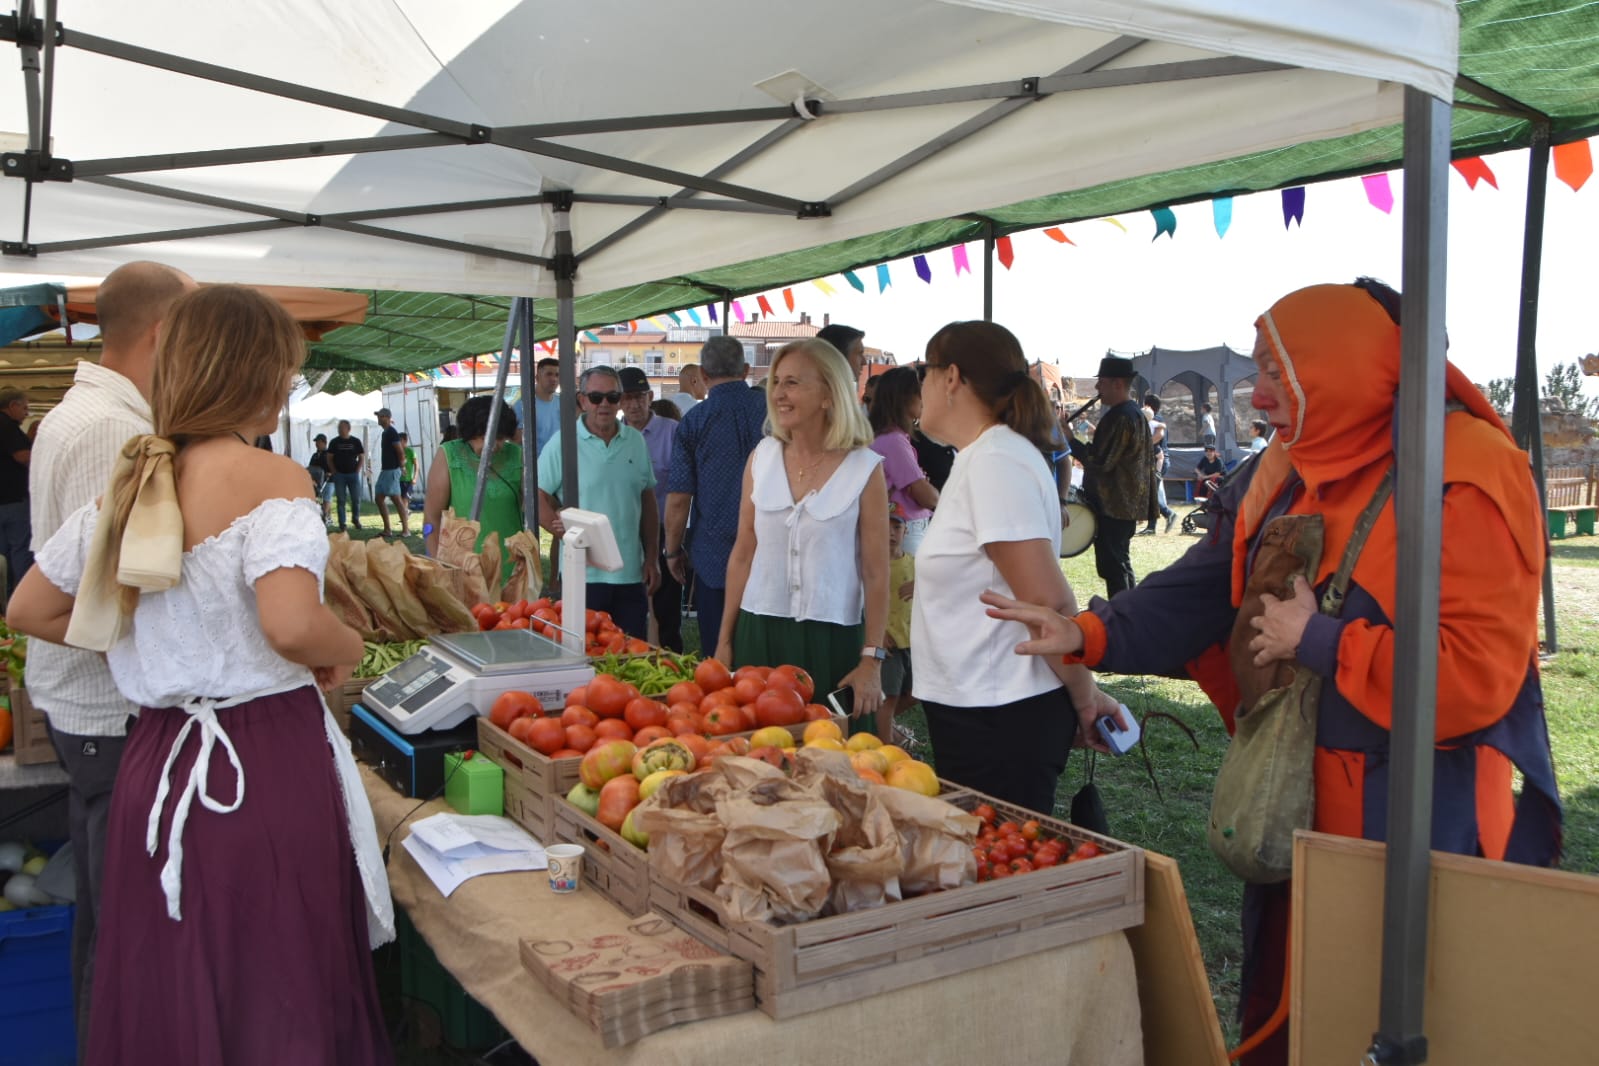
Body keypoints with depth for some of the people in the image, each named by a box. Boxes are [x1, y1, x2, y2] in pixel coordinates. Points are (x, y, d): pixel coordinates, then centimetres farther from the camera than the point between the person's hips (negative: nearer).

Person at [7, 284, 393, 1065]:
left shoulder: (130, 483, 8)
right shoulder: (270, 478, -14)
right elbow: (292, 625, -28)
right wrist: (348, 648, -8)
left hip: (155, 763, 7)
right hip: (267, 763, -7)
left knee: (170, 993, 19)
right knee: (279, 996, 7)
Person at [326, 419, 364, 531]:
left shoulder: (356, 441, 4)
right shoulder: (334, 442, 2)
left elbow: (361, 457, 8)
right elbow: (329, 459, 5)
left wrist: (357, 470, -2)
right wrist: (334, 472, -4)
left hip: (353, 474, 1)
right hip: (339, 475, 0)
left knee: (356, 499, 0)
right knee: (341, 500, 0)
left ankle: (355, 519, 22)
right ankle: (342, 524, 4)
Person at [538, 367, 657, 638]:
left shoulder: (636, 441, 9)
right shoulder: (563, 442, -4)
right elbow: (538, 497, -5)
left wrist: (652, 559, 10)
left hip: (631, 573, 4)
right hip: (583, 573, -4)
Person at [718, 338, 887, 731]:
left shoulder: (865, 468, -6)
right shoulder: (762, 457, 4)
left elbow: (876, 573, -5)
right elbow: (743, 554, 8)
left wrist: (872, 660, -8)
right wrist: (725, 639, 8)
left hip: (832, 640, -3)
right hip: (759, 635, 3)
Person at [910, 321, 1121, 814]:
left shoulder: (996, 462, -18)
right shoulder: (982, 457, 14)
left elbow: (1049, 603, -22)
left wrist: (1085, 697, -14)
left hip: (1000, 719, -10)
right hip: (974, 711, 10)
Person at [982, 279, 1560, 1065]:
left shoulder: (1463, 481, -18)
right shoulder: (1282, 478, 5)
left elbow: (1477, 672, -25)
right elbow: (1202, 592, 3)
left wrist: (1316, 640, -20)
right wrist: (1086, 635, -11)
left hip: (1421, 821, -7)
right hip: (1297, 802, 7)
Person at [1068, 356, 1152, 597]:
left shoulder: (1122, 417, -20)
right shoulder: (1133, 413, 14)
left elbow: (1101, 462, -23)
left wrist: (1069, 440, -17)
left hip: (1113, 505, -11)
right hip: (1125, 502, 11)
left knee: (1112, 566, -7)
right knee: (1120, 562, 18)